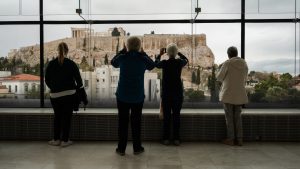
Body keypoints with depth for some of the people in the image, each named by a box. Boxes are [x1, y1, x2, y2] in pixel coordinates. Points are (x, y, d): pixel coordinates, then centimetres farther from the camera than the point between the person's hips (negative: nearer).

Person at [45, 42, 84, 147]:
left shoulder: (51, 64, 0)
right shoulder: (71, 64, -5)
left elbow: (47, 80, 6)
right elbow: (78, 79, -4)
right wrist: (76, 88, 13)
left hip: (55, 95, 2)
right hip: (69, 95, -2)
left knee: (57, 117, 16)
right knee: (67, 117, 7)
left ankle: (56, 139, 23)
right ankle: (65, 140, 14)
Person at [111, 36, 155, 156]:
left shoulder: (122, 57, -7)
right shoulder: (143, 58, -8)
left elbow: (113, 62, 14)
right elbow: (152, 66, 13)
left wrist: (122, 51, 17)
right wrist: (143, 53, 15)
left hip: (122, 95, 0)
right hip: (138, 96, 0)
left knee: (123, 121, 9)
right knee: (136, 121, 10)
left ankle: (121, 148, 17)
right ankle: (137, 148, 19)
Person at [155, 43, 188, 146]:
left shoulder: (164, 63, -8)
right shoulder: (180, 62, -5)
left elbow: (156, 63, 16)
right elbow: (186, 60, 20)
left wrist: (160, 54, 30)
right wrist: (178, 53, 25)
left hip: (166, 93, -1)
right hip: (178, 92, 1)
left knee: (166, 116, 5)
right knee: (176, 115, 6)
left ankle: (166, 139, 9)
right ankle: (176, 139, 10)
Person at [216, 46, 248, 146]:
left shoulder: (227, 63, -12)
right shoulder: (244, 64, 4)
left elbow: (219, 77, -4)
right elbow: (244, 79, 13)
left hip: (228, 94, -5)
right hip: (239, 94, 5)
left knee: (229, 117, 4)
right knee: (238, 116, 12)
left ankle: (231, 139, 9)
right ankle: (239, 139, 15)